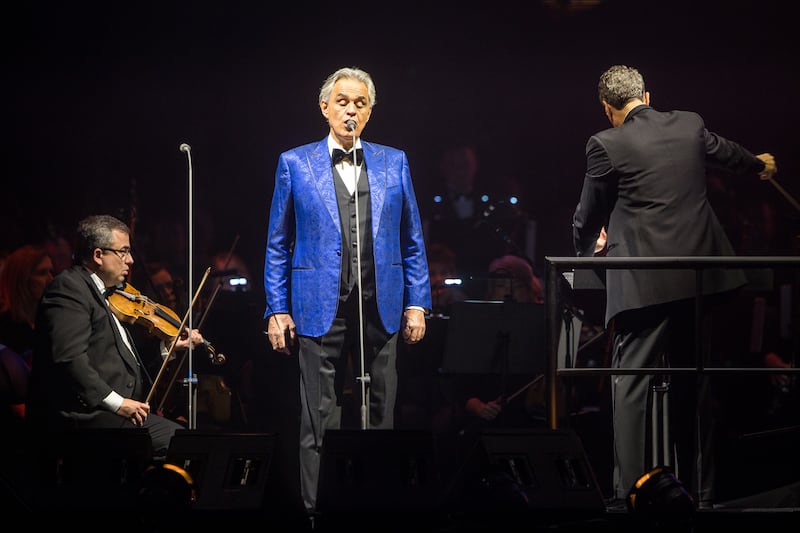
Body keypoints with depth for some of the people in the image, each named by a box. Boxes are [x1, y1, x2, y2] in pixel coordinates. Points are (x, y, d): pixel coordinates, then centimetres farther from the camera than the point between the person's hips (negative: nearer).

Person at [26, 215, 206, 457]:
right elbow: (69, 359, -21)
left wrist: (170, 347, 21)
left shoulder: (98, 293, 23)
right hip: (85, 415, -11)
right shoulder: (68, 288, -9)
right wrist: (116, 402, -24)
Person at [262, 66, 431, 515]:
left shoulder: (394, 163, 10)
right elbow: (278, 245, 6)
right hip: (321, 309, -2)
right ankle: (320, 508, 4)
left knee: (380, 415, 5)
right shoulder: (295, 164, 5)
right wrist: (278, 310, 0)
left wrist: (417, 303, 3)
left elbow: (412, 241, 11)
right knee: (321, 421, -1)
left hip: (381, 307, 2)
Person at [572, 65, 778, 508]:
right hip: (698, 276, 6)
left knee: (632, 383, -5)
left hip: (644, 282, -5)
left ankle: (628, 494, -12)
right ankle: (699, 491, 20)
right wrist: (758, 165, 53)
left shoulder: (607, 146, -7)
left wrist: (587, 248, 28)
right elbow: (725, 152, 30)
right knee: (691, 382, 14)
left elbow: (588, 216, 4)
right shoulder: (690, 126, 7)